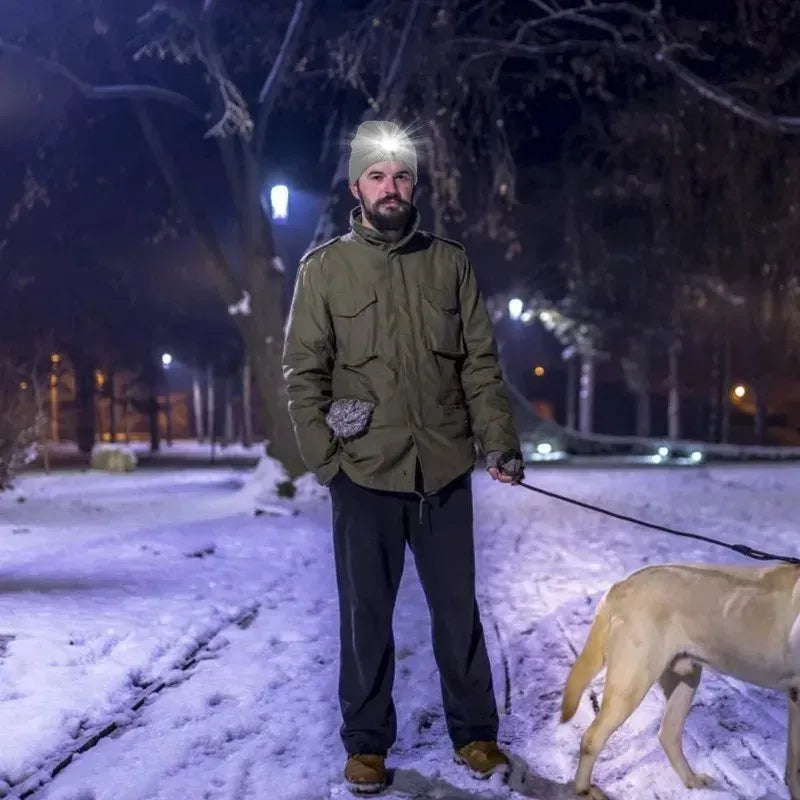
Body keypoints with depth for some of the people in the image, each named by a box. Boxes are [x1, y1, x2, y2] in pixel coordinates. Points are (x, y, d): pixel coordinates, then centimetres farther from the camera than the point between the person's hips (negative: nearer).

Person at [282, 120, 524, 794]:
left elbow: (480, 362, 5)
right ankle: (367, 743, 22)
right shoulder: (324, 269, 1)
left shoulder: (450, 263, 6)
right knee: (367, 613, 9)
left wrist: (501, 442, -3)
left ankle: (474, 732, 25)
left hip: (445, 469, 1)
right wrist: (323, 456, -8)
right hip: (364, 473, -1)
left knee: (458, 607, 11)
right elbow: (304, 372, 0)